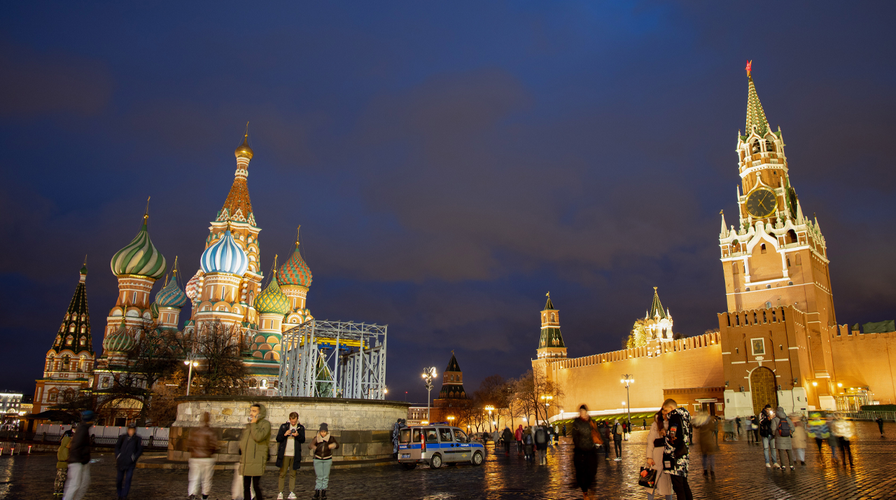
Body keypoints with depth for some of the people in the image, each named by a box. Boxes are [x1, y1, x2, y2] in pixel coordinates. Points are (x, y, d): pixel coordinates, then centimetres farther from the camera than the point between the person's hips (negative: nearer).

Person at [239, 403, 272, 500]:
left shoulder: (265, 424, -4)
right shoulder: (248, 425, 19)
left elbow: (259, 437, -20)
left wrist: (254, 424, -11)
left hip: (256, 461, -7)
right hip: (245, 461, 7)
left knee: (256, 486, -7)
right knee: (246, 487, 10)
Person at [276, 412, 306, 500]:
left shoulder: (301, 427, 6)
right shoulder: (284, 426, 3)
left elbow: (303, 440, 3)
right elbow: (278, 439, 2)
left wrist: (297, 435, -16)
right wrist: (285, 434, -17)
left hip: (295, 455, 1)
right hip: (284, 454, -1)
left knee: (293, 474, 5)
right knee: (282, 473, 1)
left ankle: (291, 492, 8)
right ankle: (280, 492, 6)